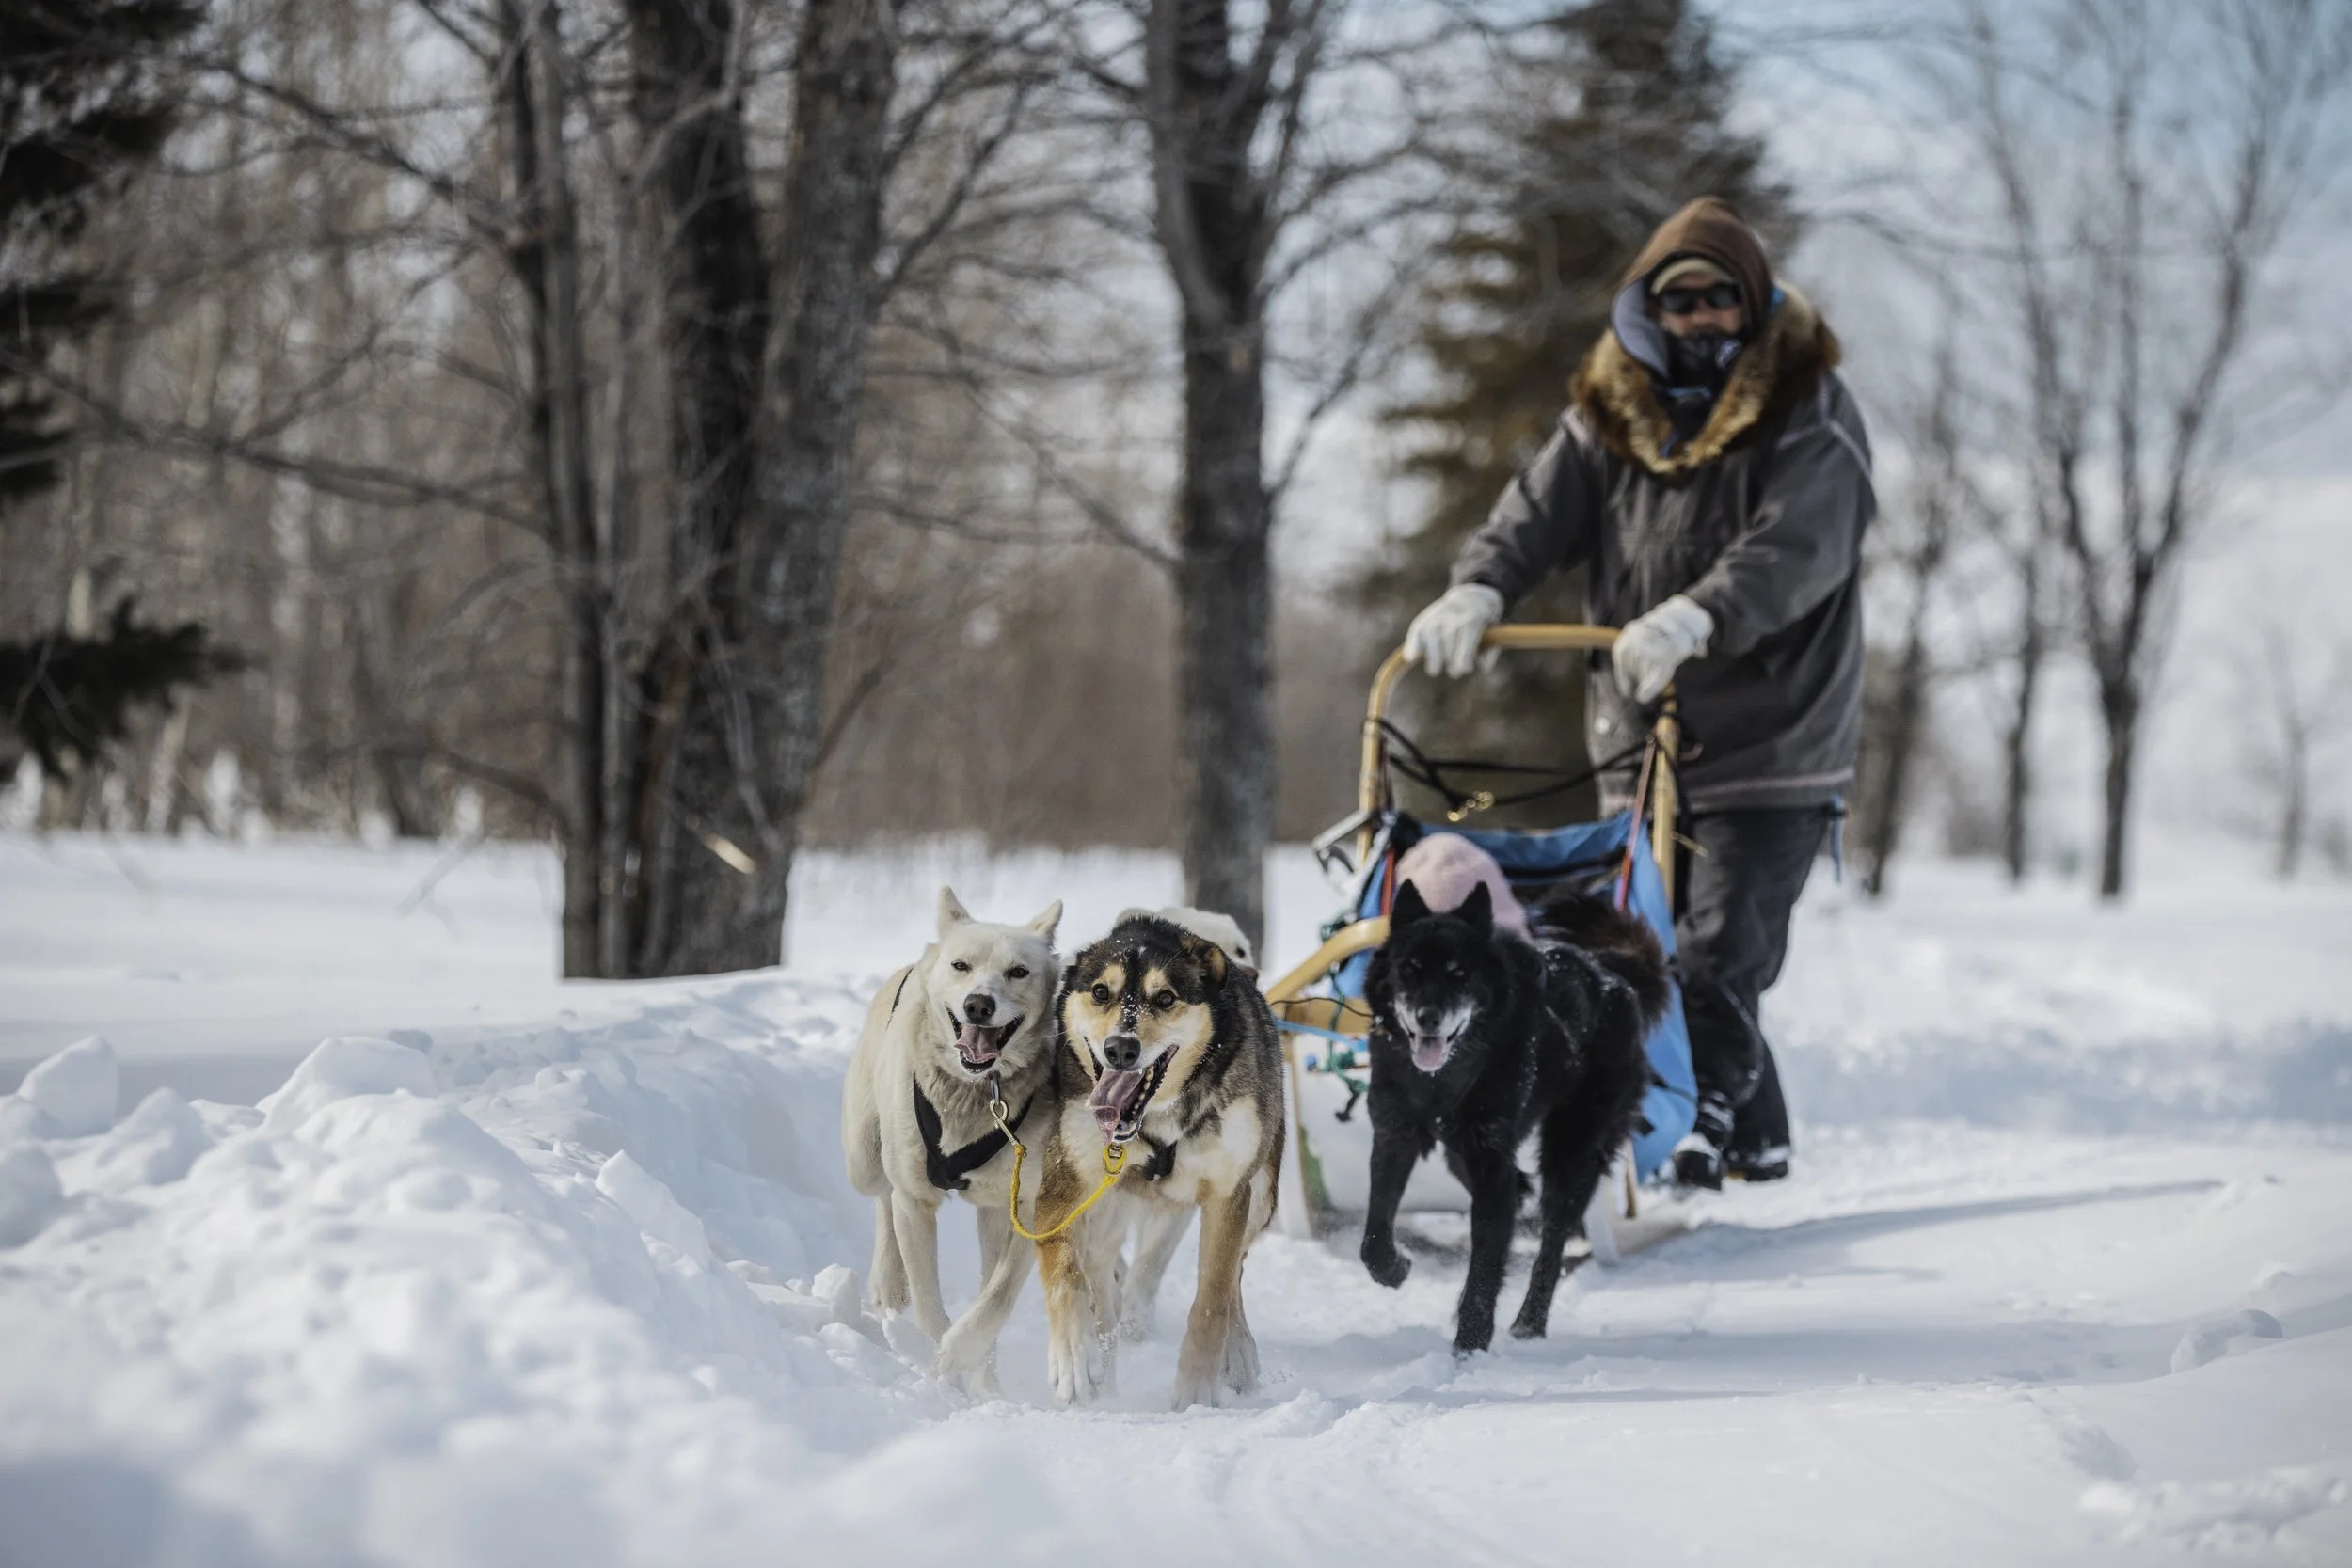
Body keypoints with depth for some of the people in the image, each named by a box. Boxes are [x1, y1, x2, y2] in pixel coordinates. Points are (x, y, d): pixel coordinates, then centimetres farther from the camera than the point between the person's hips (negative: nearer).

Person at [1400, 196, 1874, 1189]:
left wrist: (1696, 616, -38)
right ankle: (1756, 1138, 14)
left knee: (1717, 954, -15)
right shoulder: (1611, 414, 12)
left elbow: (1799, 549, -21)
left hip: (1769, 743, -5)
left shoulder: (1809, 416, -4)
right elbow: (1541, 509, 0)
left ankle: (1701, 1127, -14)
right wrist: (1477, 589, -22)